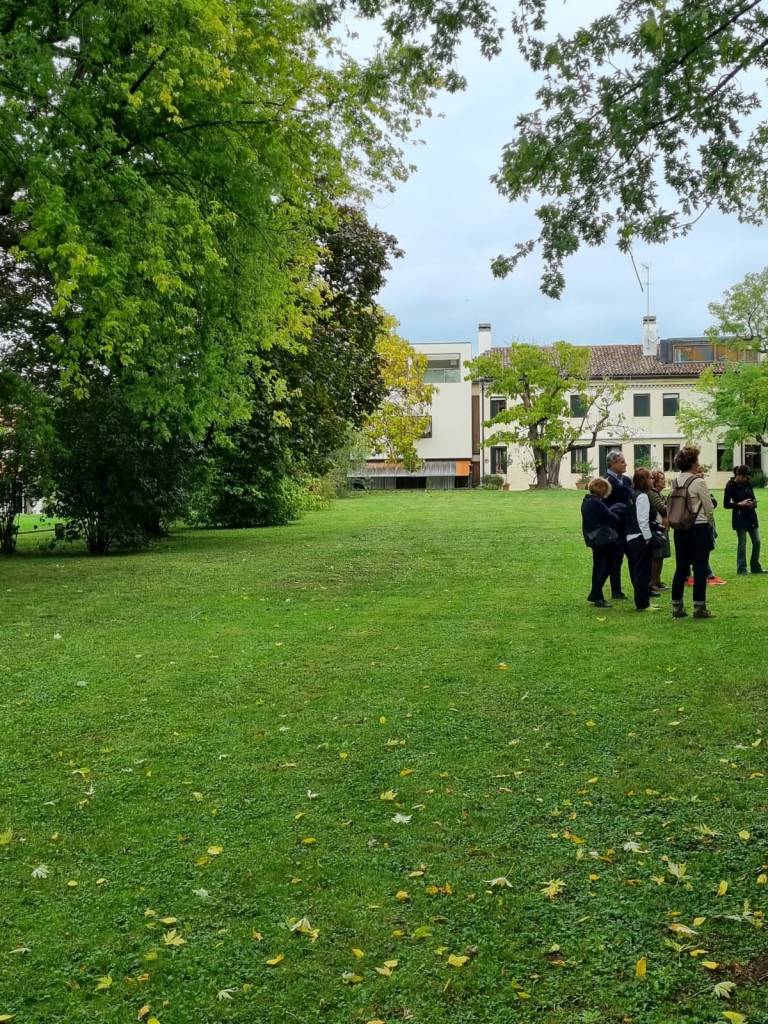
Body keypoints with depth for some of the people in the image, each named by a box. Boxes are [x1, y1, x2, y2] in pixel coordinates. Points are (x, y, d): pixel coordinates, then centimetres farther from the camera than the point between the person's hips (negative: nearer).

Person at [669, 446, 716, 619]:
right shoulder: (698, 482, -13)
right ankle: (699, 607, 3)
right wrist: (711, 524, 11)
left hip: (680, 529, 6)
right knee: (700, 568, 1)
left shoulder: (676, 481, 5)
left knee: (680, 568, 10)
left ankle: (677, 607, 13)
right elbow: (709, 508, -8)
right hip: (699, 528, -6)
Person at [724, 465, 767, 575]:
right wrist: (740, 504, -19)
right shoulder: (731, 485, -9)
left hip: (751, 515, 5)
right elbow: (726, 504, -8)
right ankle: (741, 569, 9)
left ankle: (755, 567, 18)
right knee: (742, 543, -1)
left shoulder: (748, 483, 4)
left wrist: (754, 502, -8)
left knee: (757, 541, 5)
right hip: (739, 517, -5)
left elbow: (753, 497, 16)